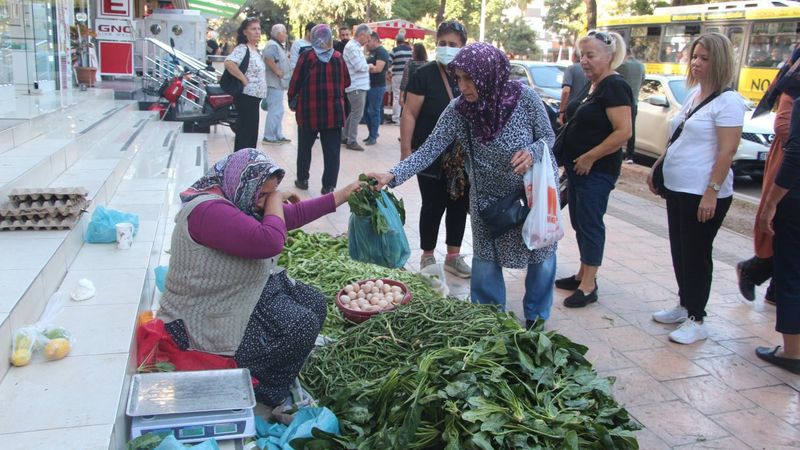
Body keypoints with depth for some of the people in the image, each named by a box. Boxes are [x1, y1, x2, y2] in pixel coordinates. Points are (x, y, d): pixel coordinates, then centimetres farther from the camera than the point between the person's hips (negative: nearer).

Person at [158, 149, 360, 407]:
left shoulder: (239, 201, 5)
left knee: (315, 303, 6)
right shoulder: (209, 210, -27)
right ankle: (269, 394, 6)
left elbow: (296, 214, 12)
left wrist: (344, 195, 12)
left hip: (247, 294, 11)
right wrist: (275, 200, -19)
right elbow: (269, 242, -37)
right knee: (301, 326, -17)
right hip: (208, 321, -11)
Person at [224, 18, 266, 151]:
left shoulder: (256, 50, 15)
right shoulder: (242, 49, -14)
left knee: (252, 132, 14)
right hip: (246, 96, -9)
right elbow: (229, 63, -31)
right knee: (245, 132, -5)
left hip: (255, 96, 9)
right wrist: (244, 79, -24)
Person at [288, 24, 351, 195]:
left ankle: (302, 179, 25)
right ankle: (328, 186, 2)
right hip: (334, 111, 1)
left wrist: (291, 96, 14)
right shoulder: (338, 57, 1)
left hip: (309, 110, -1)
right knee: (331, 150, 4)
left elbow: (296, 81, -3)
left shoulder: (307, 56, -6)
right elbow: (346, 82, 9)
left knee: (305, 146, 17)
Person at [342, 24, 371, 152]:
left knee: (354, 113, 16)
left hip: (359, 86, 10)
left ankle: (345, 136, 25)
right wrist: (369, 66, -3)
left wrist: (366, 66, 1)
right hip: (356, 87, -10)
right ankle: (351, 141, 2)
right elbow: (360, 67, -20)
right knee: (357, 114, -5)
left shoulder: (356, 46, 16)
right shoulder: (352, 47, -16)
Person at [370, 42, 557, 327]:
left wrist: (532, 152, -31)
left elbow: (548, 137, -8)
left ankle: (535, 318, 35)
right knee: (485, 262, 6)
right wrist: (392, 175, -35)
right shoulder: (457, 110, -18)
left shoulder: (525, 98, -22)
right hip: (488, 197, 1)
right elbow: (430, 150, -21)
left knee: (541, 257, 11)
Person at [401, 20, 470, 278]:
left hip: (463, 157, 5)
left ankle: (453, 256, 26)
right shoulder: (424, 75, -9)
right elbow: (410, 114, -9)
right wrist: (406, 149, -14)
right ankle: (428, 257, 21)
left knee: (459, 205, 12)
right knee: (433, 206, 5)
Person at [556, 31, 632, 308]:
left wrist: (589, 157, -19)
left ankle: (588, 286, 6)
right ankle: (583, 275, 28)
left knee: (590, 223, -3)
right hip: (577, 167, 9)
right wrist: (570, 160, 13)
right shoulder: (591, 85, 12)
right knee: (579, 222, 15)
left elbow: (624, 132, -24)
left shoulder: (614, 87, -16)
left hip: (597, 170, -9)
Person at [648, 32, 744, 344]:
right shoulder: (694, 94, 13)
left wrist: (712, 192, -22)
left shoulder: (728, 101, -13)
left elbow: (727, 151, -18)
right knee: (679, 251, 15)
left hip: (703, 193, -8)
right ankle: (684, 306, 30)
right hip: (677, 187, 9)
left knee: (696, 254, -1)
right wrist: (657, 167, 18)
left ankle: (696, 321, 11)